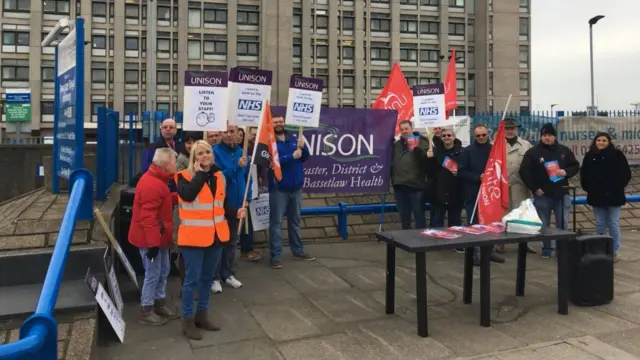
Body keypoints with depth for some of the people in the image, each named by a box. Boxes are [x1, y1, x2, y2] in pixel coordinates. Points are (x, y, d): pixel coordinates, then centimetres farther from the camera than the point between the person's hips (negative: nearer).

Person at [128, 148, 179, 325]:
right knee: (153, 273, 1)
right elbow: (148, 217, -27)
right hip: (151, 238, -10)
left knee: (164, 270, 18)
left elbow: (164, 201, 16)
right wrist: (152, 242, -26)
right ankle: (146, 311, 14)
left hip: (159, 236, 10)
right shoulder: (152, 185, -25)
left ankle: (160, 302, 32)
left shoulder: (156, 179, 8)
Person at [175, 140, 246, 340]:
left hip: (216, 235, 6)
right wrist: (199, 173, -19)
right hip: (194, 236, -6)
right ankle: (188, 320, 14)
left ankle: (202, 315, 31)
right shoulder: (184, 176, -8)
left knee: (207, 278, 16)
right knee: (192, 279, 0)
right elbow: (188, 195, -29)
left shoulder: (219, 176, 9)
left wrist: (235, 213, -1)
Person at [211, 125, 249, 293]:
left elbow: (246, 176, 12)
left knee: (232, 240, 15)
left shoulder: (241, 151, 5)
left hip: (237, 203, 6)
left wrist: (246, 197, 7)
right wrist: (236, 167, -29)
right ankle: (215, 277, 14)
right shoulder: (215, 151, -12)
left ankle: (227, 274, 28)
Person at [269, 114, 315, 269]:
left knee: (295, 220, 16)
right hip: (278, 188, -5)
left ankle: (298, 250, 28)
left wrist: (302, 147, -16)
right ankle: (275, 255, 4)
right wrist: (292, 156, -24)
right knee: (276, 222, -1)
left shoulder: (294, 137, 8)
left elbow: (305, 157, 4)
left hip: (296, 186, 5)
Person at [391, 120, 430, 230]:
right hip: (399, 185, 5)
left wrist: (417, 148, -27)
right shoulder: (396, 144, 15)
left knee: (419, 214, 1)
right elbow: (391, 162, 21)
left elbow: (426, 159, -14)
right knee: (404, 215, 13)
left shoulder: (421, 142, 0)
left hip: (416, 184, -5)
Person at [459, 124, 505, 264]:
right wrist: (478, 177, -18)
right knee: (473, 224, 3)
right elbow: (462, 172, -9)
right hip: (473, 193, -4)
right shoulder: (467, 151, -4)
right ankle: (472, 253, 10)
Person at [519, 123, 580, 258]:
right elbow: (524, 171, -5)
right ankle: (547, 249, 18)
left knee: (563, 224, 5)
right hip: (542, 195, -2)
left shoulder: (564, 150, 6)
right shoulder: (533, 152, -4)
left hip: (561, 194, 2)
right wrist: (534, 188, -9)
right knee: (544, 225, 7)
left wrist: (566, 172, -10)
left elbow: (576, 166, 12)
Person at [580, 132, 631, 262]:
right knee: (600, 224, 10)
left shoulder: (617, 155, -4)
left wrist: (618, 187, -7)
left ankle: (615, 251, 13)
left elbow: (626, 174, -2)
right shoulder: (590, 156, 2)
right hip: (597, 196, 2)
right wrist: (588, 188, 1)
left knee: (613, 224, 4)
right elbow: (584, 174, 9)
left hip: (614, 196, -2)